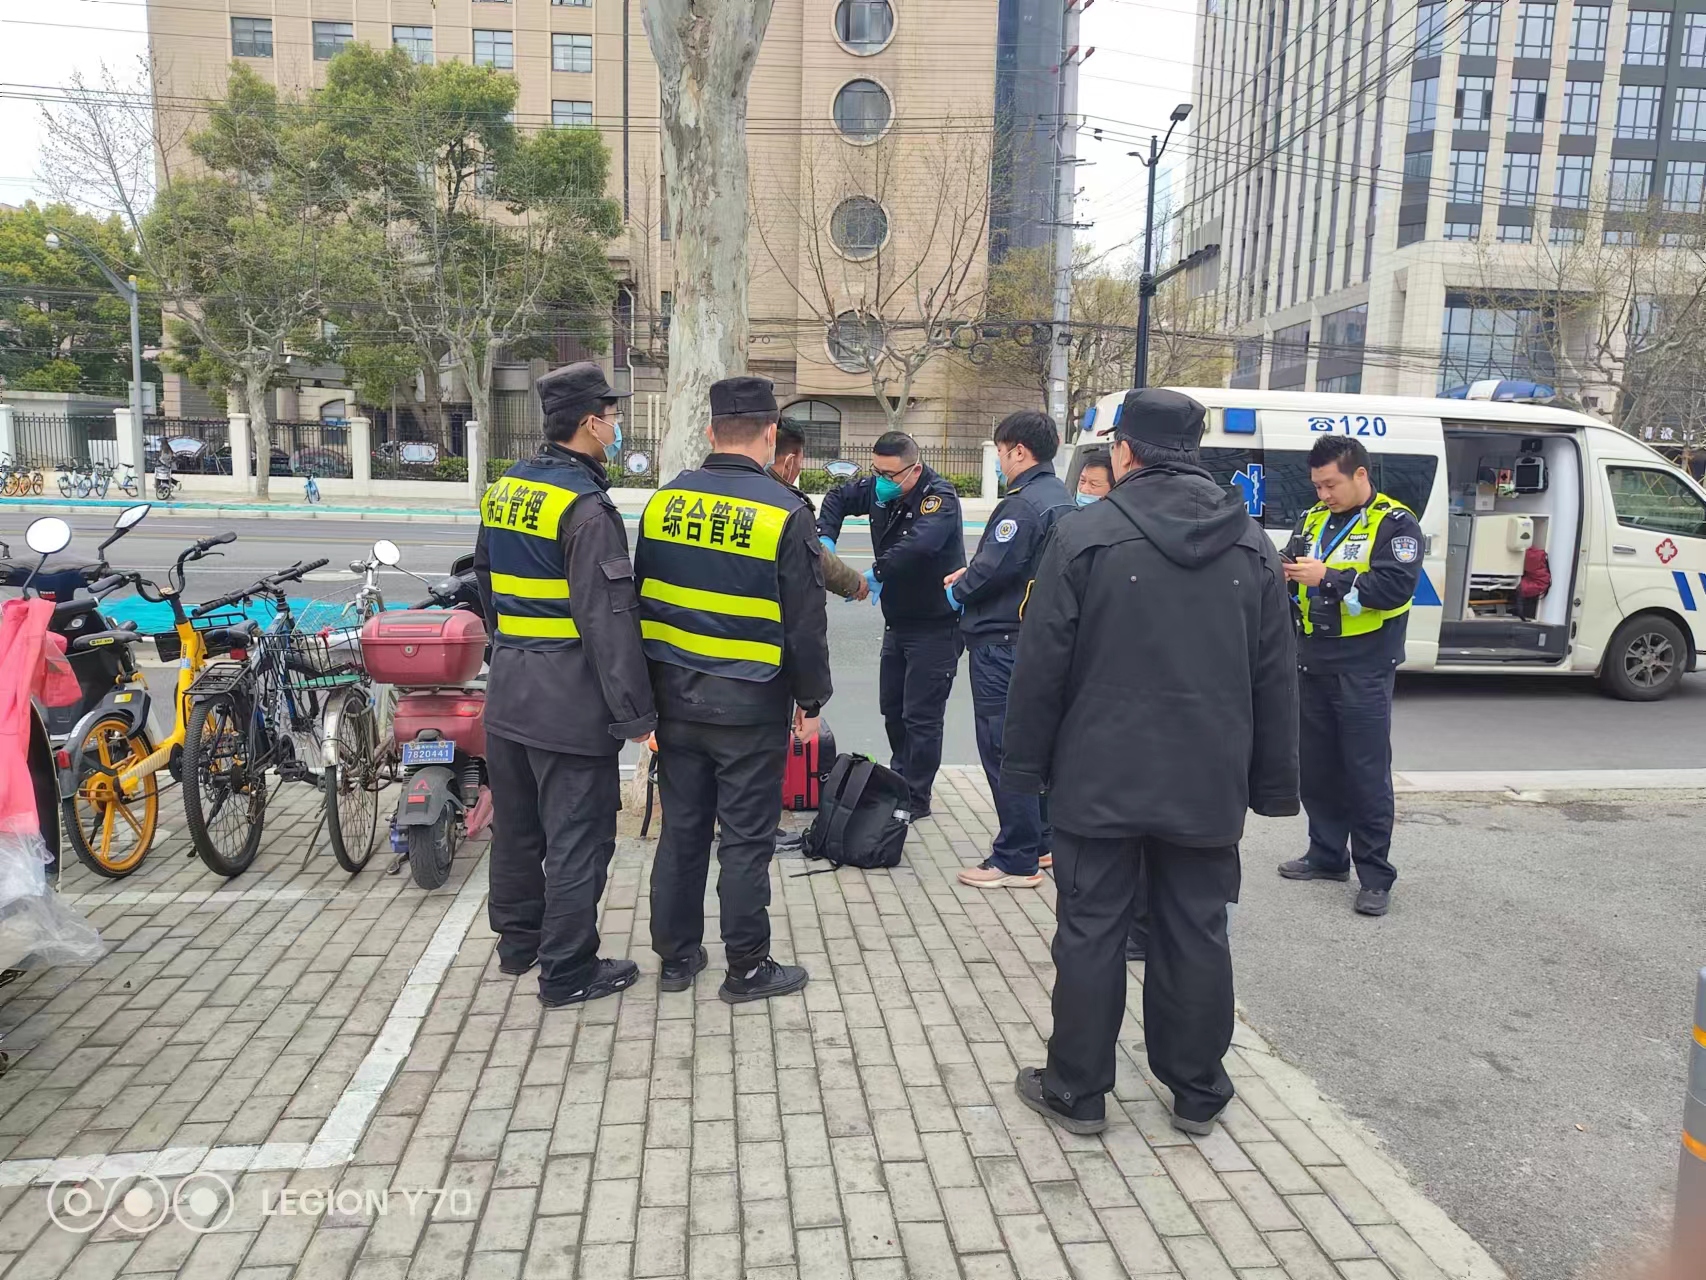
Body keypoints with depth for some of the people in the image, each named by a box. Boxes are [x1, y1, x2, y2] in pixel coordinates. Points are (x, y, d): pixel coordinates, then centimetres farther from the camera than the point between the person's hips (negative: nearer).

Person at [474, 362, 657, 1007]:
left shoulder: (503, 491, 10)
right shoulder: (586, 506, -18)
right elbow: (608, 617, -22)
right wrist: (634, 711, -18)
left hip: (507, 689, 9)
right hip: (570, 700, -9)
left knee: (515, 825, 21)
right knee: (577, 838, 3)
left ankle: (516, 939, 37)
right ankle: (568, 971, 14)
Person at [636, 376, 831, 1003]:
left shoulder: (664, 501, 3)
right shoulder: (785, 513, -12)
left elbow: (640, 599, 9)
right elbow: (805, 621, -10)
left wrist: (648, 691, 18)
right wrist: (811, 699, 2)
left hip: (675, 695, 5)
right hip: (750, 704, -5)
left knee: (681, 828, 14)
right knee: (746, 838, 6)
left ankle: (676, 956, 26)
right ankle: (747, 968, 17)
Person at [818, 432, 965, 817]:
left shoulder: (939, 497, -22)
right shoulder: (880, 489, 1)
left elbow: (919, 544, -39)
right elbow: (838, 498, 14)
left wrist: (876, 574, -38)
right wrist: (825, 537, -4)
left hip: (935, 625, -8)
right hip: (897, 622, 9)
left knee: (921, 716, -4)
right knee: (892, 708, 18)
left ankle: (916, 800, 8)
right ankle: (899, 780, 36)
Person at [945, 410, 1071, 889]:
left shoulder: (1022, 504, -18)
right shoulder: (1061, 500, 14)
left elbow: (994, 568, -22)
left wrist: (958, 591, -3)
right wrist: (971, 574, 11)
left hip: (1002, 643, -10)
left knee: (1003, 748, -4)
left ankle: (1016, 860, 2)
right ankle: (1039, 838, 30)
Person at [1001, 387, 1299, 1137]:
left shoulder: (1086, 536, -9)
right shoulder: (1251, 547, 6)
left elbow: (1041, 666, -9)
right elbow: (1276, 679, 8)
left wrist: (1026, 767, 1)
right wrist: (1272, 785, 14)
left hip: (1099, 780, -3)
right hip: (1207, 785, 4)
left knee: (1091, 932, 7)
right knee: (1196, 934, 14)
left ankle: (1077, 1091, 19)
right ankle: (1197, 1092, 28)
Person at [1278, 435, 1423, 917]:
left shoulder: (1395, 523, -7)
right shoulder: (1313, 519, 12)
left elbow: (1396, 587, -19)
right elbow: (1293, 571, 14)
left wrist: (1327, 576, -24)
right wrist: (1286, 574, -10)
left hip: (1363, 670, -6)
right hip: (1313, 663, 6)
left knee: (1367, 773, -2)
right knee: (1317, 766, 14)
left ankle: (1375, 875, 7)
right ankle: (1327, 855, 27)